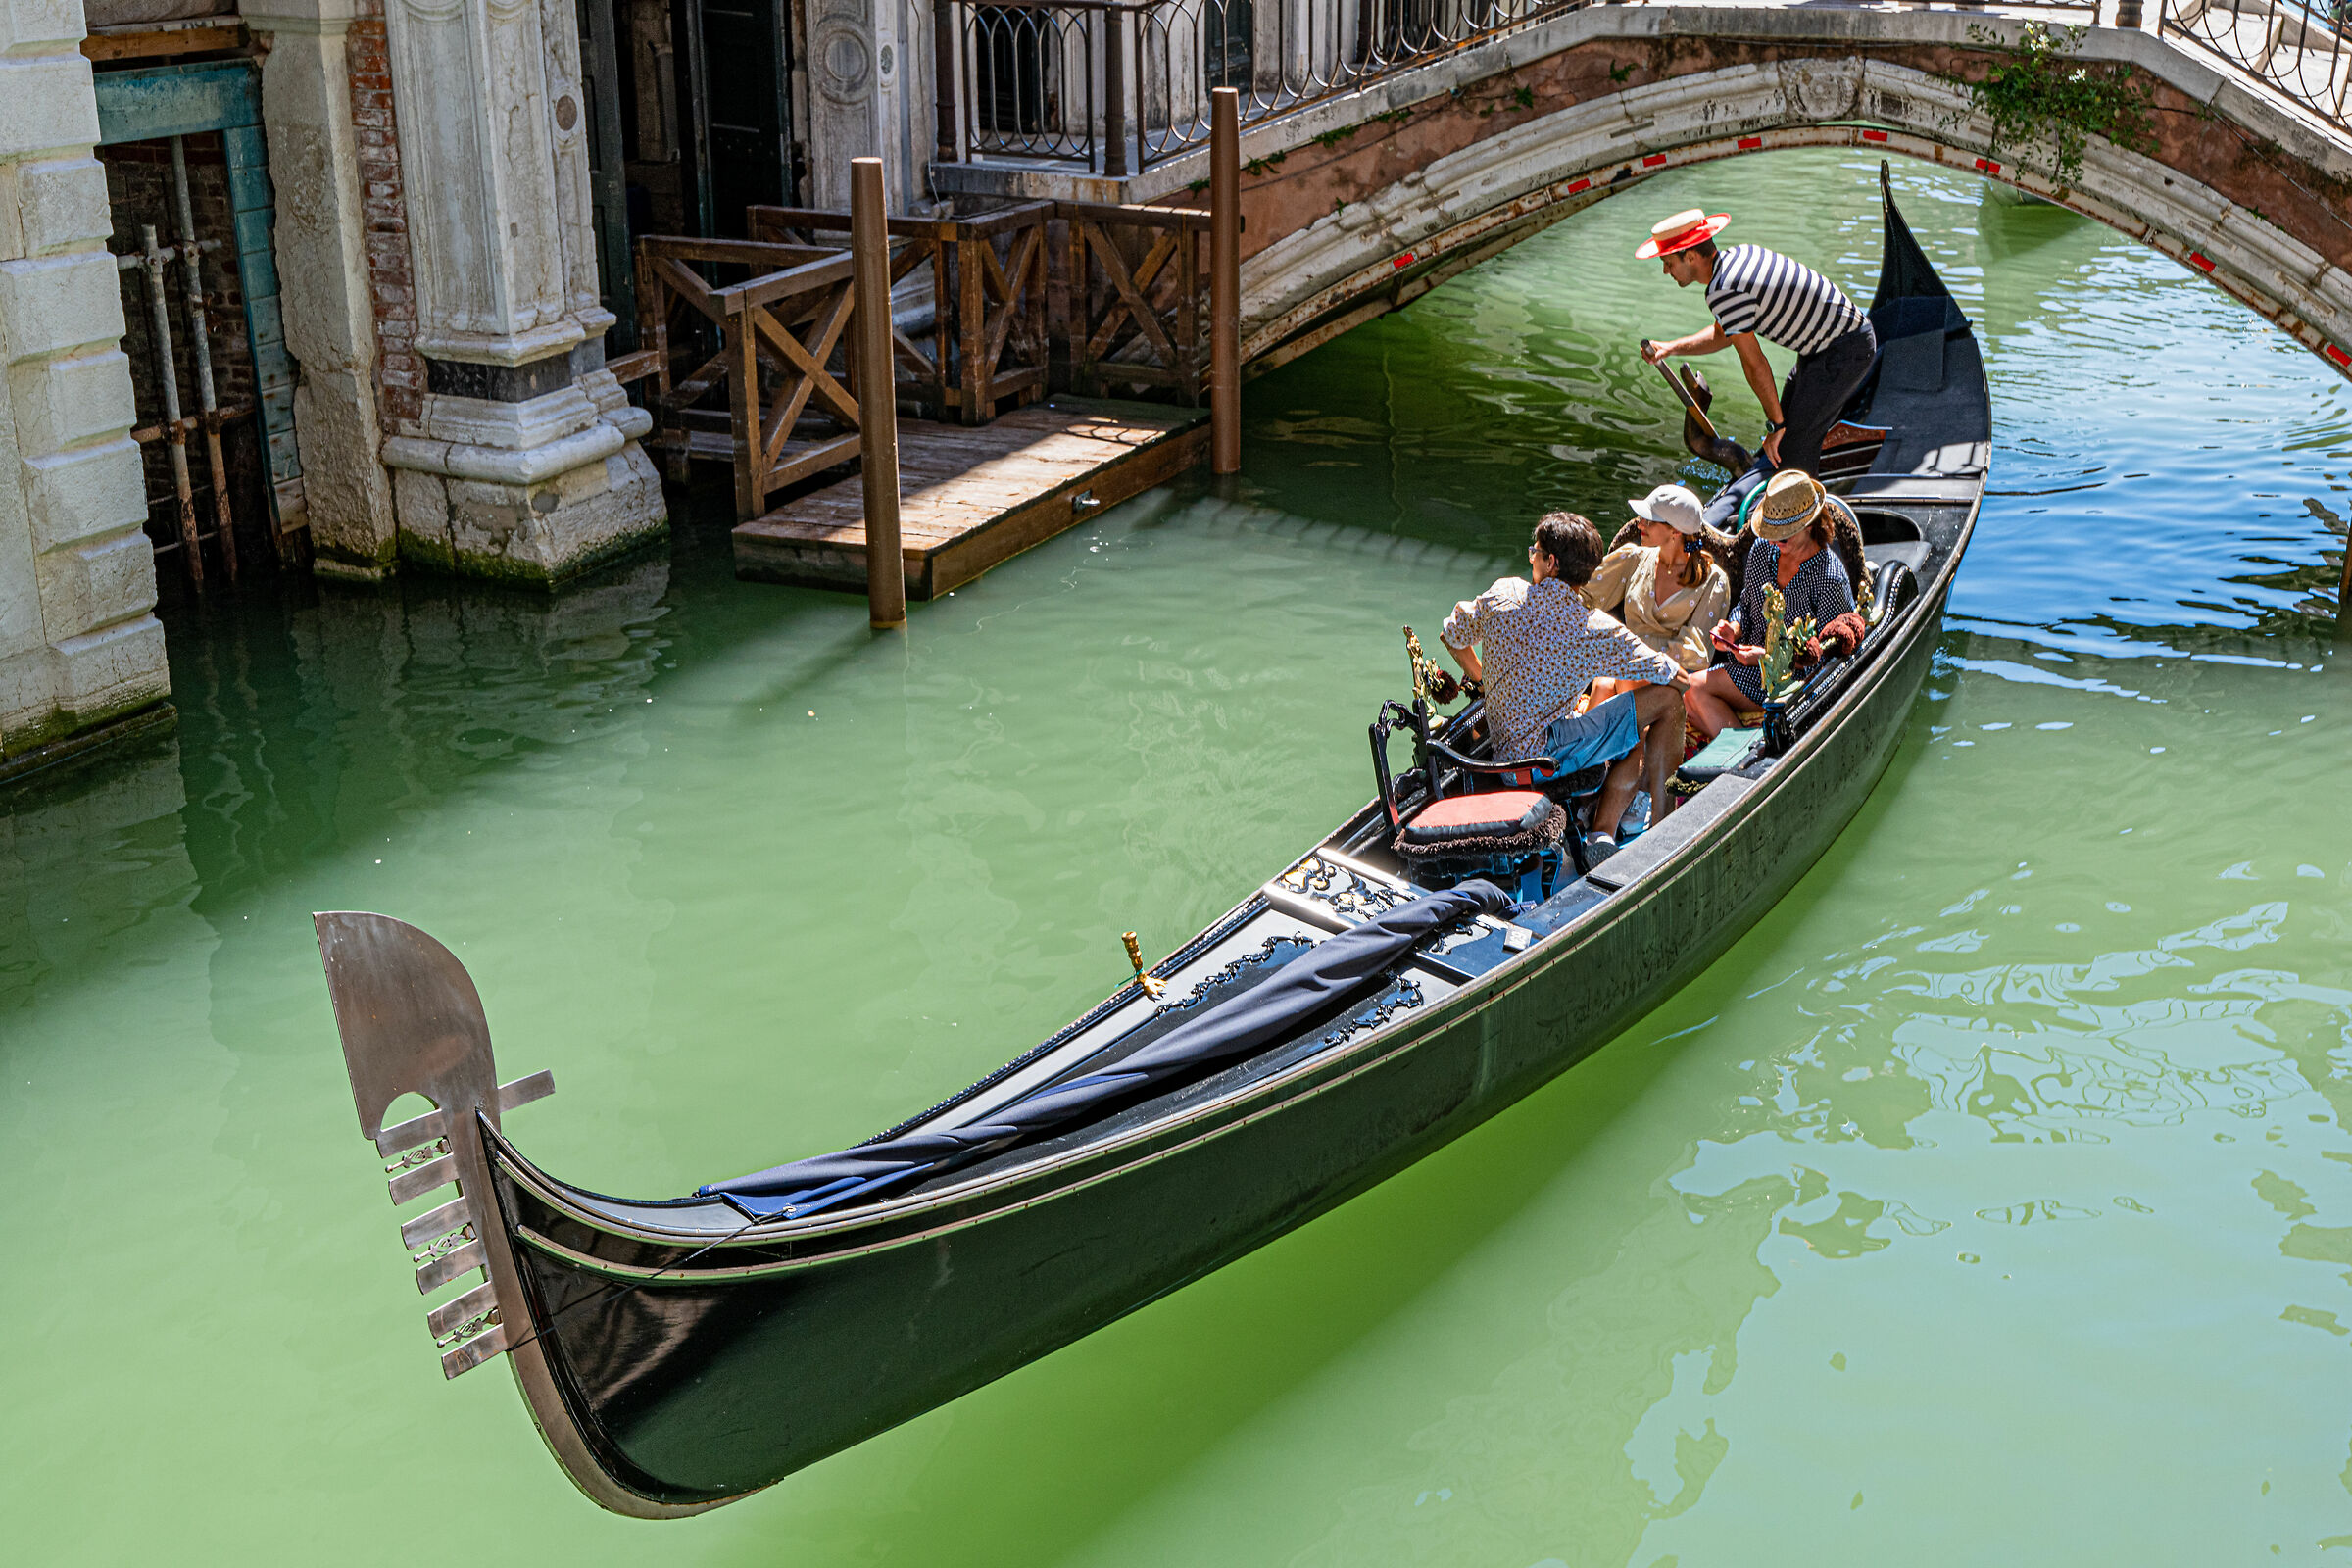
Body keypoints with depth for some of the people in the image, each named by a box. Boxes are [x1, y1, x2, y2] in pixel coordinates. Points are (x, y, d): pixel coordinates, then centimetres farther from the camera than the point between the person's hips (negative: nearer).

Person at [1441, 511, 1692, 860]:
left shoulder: (1501, 596, -1)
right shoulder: (1596, 630, -15)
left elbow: (1453, 636, 18)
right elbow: (1680, 681, -8)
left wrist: (1485, 680, 36)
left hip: (1503, 750, 7)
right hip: (1547, 754, -7)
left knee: (1639, 742, 23)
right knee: (1667, 699, -3)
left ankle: (1602, 834, 5)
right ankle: (1662, 818, 5)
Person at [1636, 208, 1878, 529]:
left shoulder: (1723, 291, -23)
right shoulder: (1739, 254, 6)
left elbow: (1755, 365, -18)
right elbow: (1722, 336, 19)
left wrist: (1776, 424, -10)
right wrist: (1670, 348, 11)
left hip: (1843, 352, -10)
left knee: (1794, 442, -6)